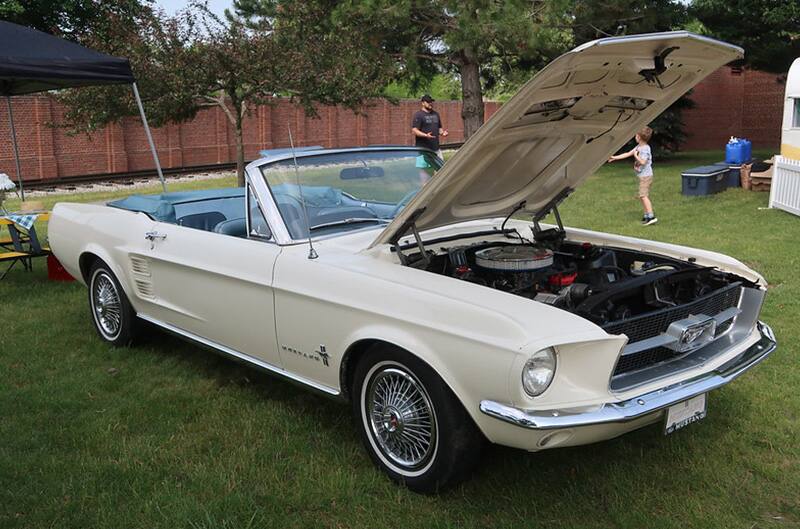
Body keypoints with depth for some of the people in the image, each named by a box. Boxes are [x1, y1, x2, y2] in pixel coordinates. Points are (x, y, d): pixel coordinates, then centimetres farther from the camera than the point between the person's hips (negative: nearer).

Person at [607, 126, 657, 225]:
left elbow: (643, 162, -26)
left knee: (643, 195, -17)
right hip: (642, 176, 10)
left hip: (646, 175, -10)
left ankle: (651, 216, -21)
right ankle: (646, 215, 18)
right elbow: (627, 154, 17)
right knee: (642, 196, 12)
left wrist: (636, 155, -13)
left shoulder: (645, 148, -17)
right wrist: (614, 157, 18)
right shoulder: (638, 147, 11)